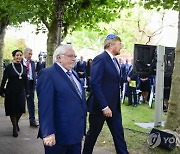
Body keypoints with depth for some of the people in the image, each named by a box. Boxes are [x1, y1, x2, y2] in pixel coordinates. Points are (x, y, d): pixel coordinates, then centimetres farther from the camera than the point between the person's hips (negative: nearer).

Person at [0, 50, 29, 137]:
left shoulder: (24, 67, 6)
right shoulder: (9, 67, -5)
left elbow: (25, 81, 10)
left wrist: (26, 92, 10)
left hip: (21, 91, 3)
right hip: (11, 92, -3)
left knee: (21, 109, 0)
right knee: (12, 110, 2)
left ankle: (16, 122, 31)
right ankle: (15, 128, 16)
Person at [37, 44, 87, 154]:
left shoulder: (74, 74, 14)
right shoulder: (47, 74, -12)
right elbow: (45, 106, -19)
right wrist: (48, 133, -23)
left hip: (76, 133, 8)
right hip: (59, 135, -8)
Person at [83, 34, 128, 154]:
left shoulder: (115, 61, 12)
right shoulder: (100, 59, -16)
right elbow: (95, 84, -22)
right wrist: (104, 106, -24)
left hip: (114, 107, 8)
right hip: (101, 106, -8)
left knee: (119, 134, 8)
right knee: (93, 134, 10)